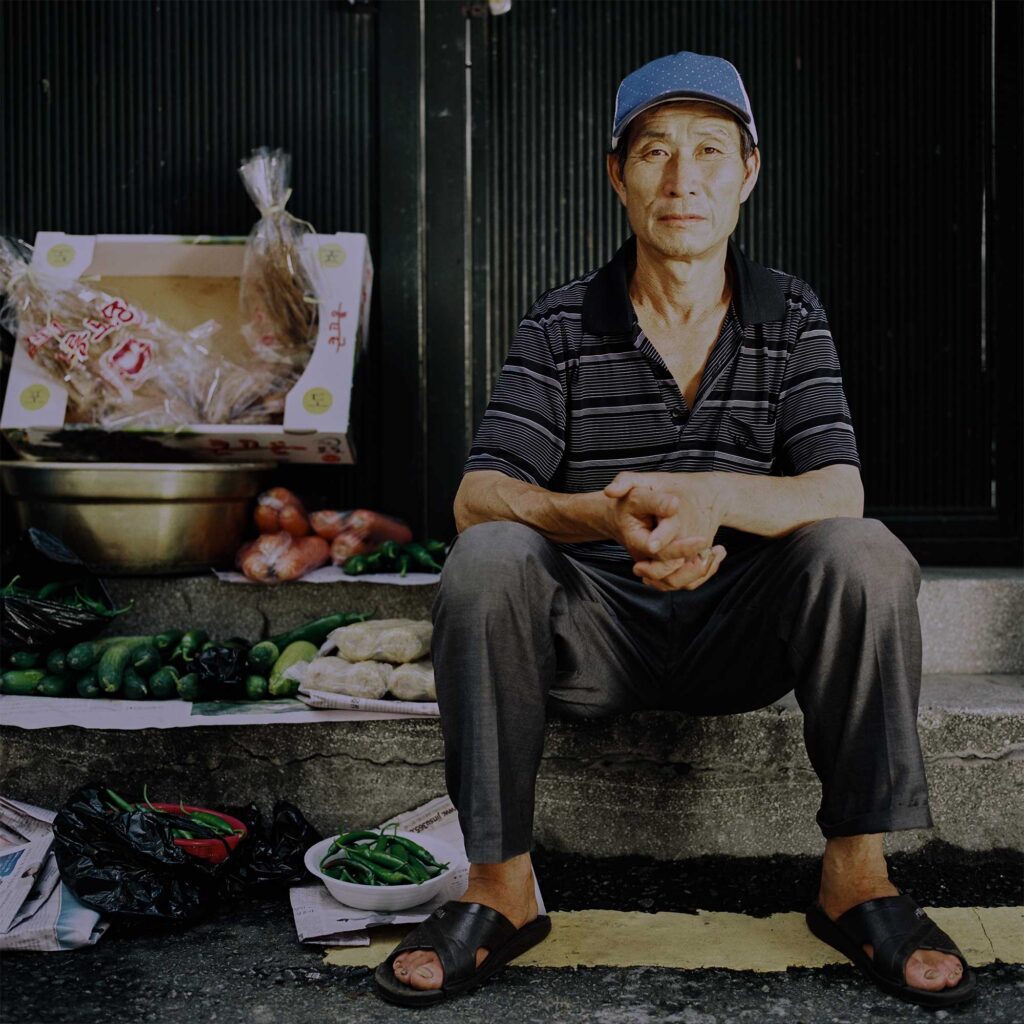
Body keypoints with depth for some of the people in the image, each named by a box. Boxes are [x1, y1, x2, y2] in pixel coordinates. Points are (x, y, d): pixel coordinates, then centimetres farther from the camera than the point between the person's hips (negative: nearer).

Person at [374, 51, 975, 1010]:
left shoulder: (790, 317, 2)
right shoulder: (561, 326, -2)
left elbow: (840, 493, -11)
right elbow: (478, 496, -13)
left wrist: (708, 498, -34)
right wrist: (607, 517, -35)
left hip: (743, 627, 1)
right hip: (596, 628, 0)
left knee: (866, 555, -28)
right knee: (485, 560, -30)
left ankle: (855, 878, -15)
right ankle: (499, 885, -19)